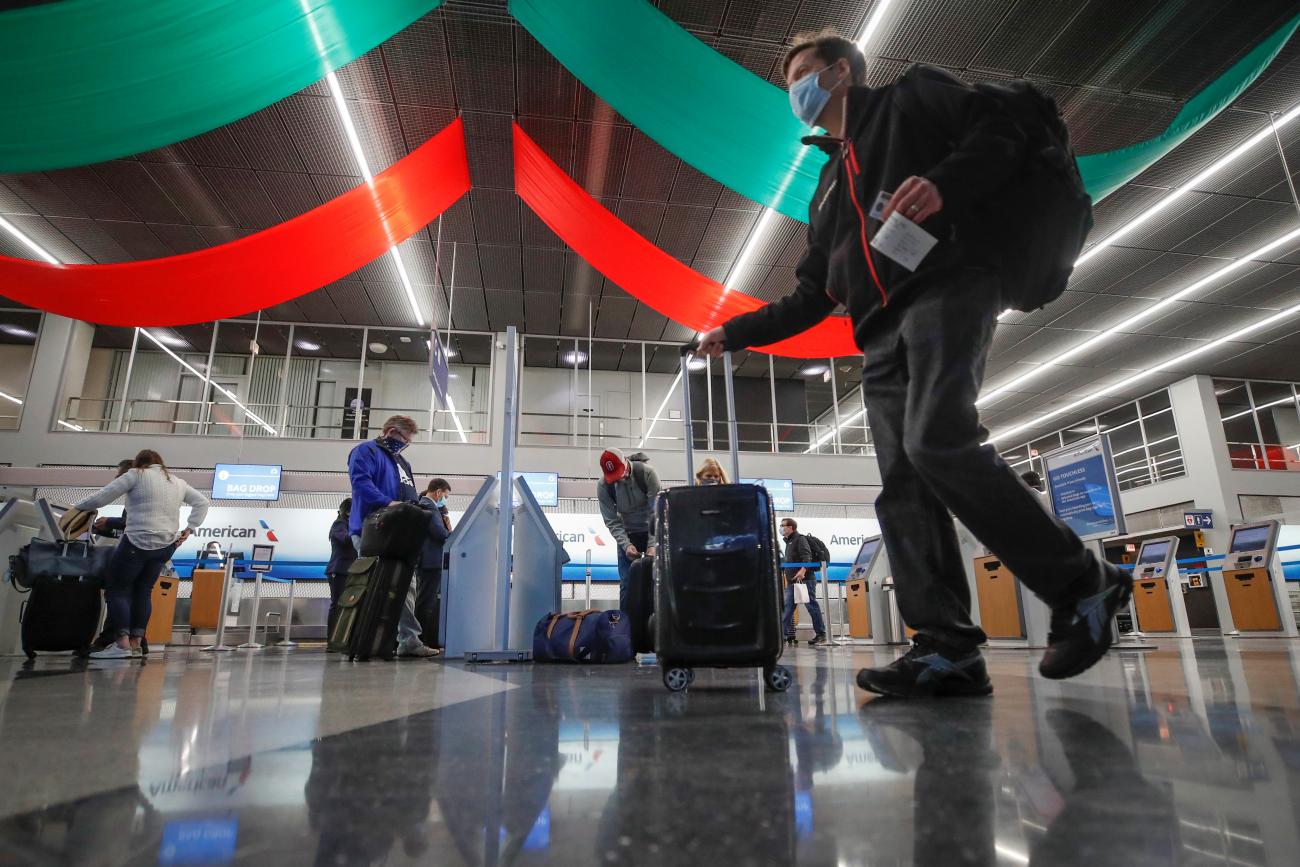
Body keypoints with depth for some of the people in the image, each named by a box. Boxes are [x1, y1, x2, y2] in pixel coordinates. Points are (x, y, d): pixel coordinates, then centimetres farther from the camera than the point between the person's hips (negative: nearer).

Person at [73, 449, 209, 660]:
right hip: (166, 545, 6)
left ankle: (123, 643, -9)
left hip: (138, 542, -6)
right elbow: (202, 502, 19)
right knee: (143, 591, 11)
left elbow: (102, 497, -2)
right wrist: (189, 529, 14)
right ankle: (136, 642, 9)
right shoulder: (178, 482, 17)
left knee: (118, 589, 1)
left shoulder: (137, 474, 1)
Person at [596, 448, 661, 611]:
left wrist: (653, 544, -30)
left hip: (652, 532, -2)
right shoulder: (603, 486, -15)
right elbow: (612, 521, -12)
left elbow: (657, 512, -23)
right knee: (626, 583, -4)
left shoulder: (647, 473, -22)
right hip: (627, 535, 2)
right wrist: (626, 545, -27)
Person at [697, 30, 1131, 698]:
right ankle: (947, 648, -8)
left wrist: (943, 185, -18)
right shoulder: (829, 186, 33)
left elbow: (1002, 133, 1)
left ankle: (1081, 585, -9)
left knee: (939, 444, -25)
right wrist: (735, 332, 24)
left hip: (947, 292, -7)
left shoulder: (911, 97, 17)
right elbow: (813, 296, 29)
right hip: (882, 338, 7)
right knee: (903, 486, -6)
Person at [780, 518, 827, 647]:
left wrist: (803, 570, -32)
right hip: (791, 580, 10)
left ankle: (821, 634, 1)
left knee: (811, 606, -5)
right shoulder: (789, 541, 23)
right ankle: (787, 635, 6)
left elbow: (806, 556, -20)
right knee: (786, 608, 4)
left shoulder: (800, 538, -5)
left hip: (804, 578, -9)